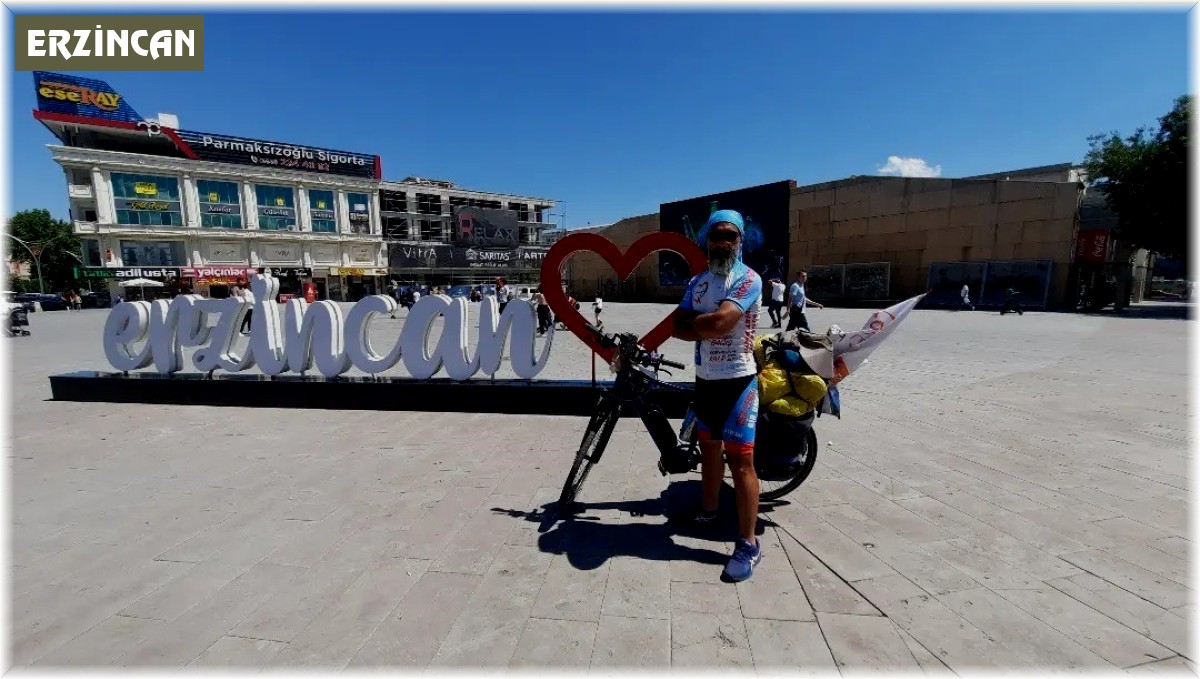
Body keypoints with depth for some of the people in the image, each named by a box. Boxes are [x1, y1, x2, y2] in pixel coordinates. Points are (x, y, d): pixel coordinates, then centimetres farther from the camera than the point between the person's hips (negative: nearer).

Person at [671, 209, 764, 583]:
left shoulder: (748, 279, -12)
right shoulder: (697, 281, 9)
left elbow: (721, 321, -27)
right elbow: (677, 327, 0)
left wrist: (694, 323, -8)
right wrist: (706, 328, -17)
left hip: (737, 381, -7)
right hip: (704, 379, 7)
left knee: (740, 460, -6)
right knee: (709, 448, 21)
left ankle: (748, 543, 5)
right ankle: (708, 509, 41)